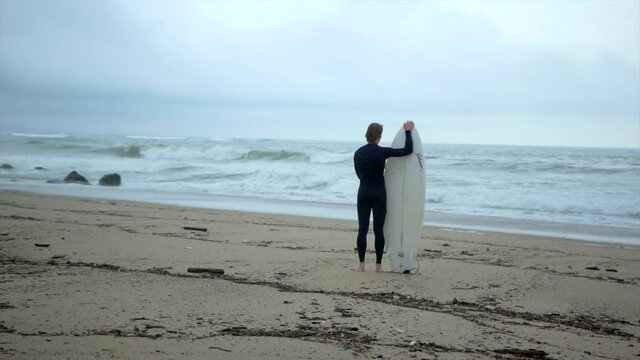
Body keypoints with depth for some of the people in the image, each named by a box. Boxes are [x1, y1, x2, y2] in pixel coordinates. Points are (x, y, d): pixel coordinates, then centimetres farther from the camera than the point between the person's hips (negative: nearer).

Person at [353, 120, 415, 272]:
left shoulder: (358, 153, 2)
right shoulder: (382, 152, -12)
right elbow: (408, 150, -10)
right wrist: (408, 131, 1)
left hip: (363, 193, 3)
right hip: (379, 193, -3)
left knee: (362, 229, 3)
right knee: (378, 230, 2)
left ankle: (361, 264, 0)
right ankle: (378, 265, 6)